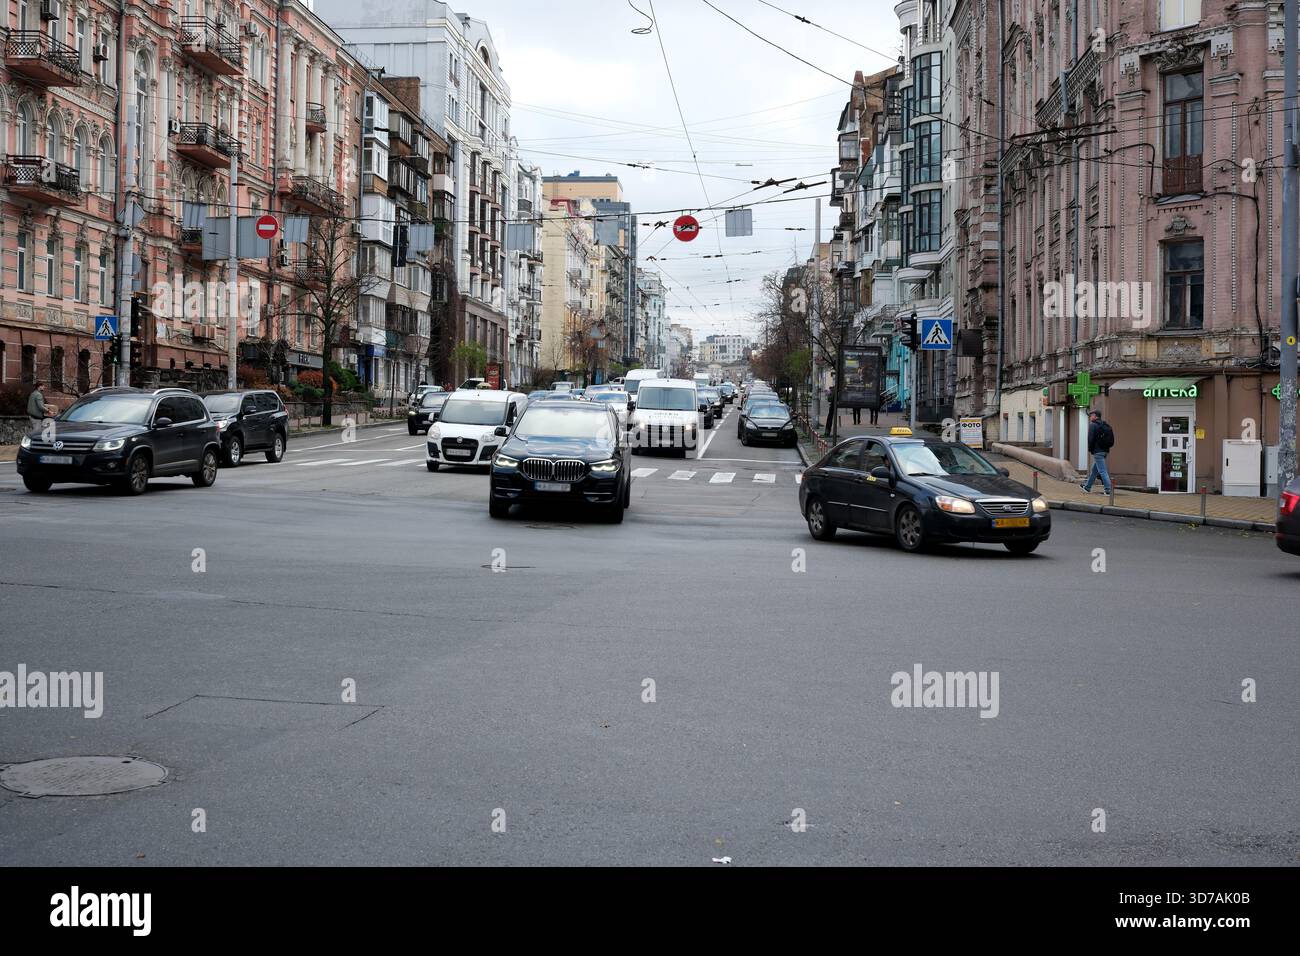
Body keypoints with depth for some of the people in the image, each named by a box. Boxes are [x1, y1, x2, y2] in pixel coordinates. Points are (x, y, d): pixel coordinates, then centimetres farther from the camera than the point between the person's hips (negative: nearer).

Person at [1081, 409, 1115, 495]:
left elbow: (1091, 439, -16)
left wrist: (1090, 449, -3)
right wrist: (1106, 447, 15)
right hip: (1105, 451, 9)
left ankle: (1108, 490, -12)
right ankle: (1087, 487, 30)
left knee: (1102, 471, -8)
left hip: (1097, 451, -9)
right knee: (1094, 470, 20)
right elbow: (1112, 440, 13)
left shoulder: (1093, 425, -11)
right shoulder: (1106, 426, 14)